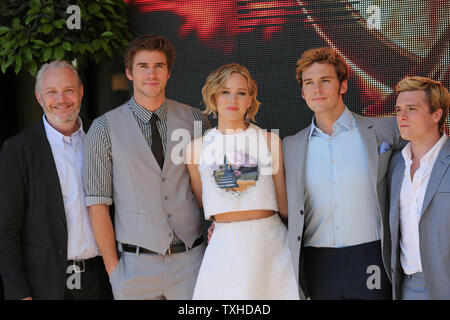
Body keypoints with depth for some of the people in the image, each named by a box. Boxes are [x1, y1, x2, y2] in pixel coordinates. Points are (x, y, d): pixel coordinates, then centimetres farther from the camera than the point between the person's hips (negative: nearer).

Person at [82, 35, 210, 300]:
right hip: (136, 264, -1)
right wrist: (113, 268, -6)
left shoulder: (195, 120, 5)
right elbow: (97, 204, -2)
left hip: (190, 258, 1)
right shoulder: (105, 128, -1)